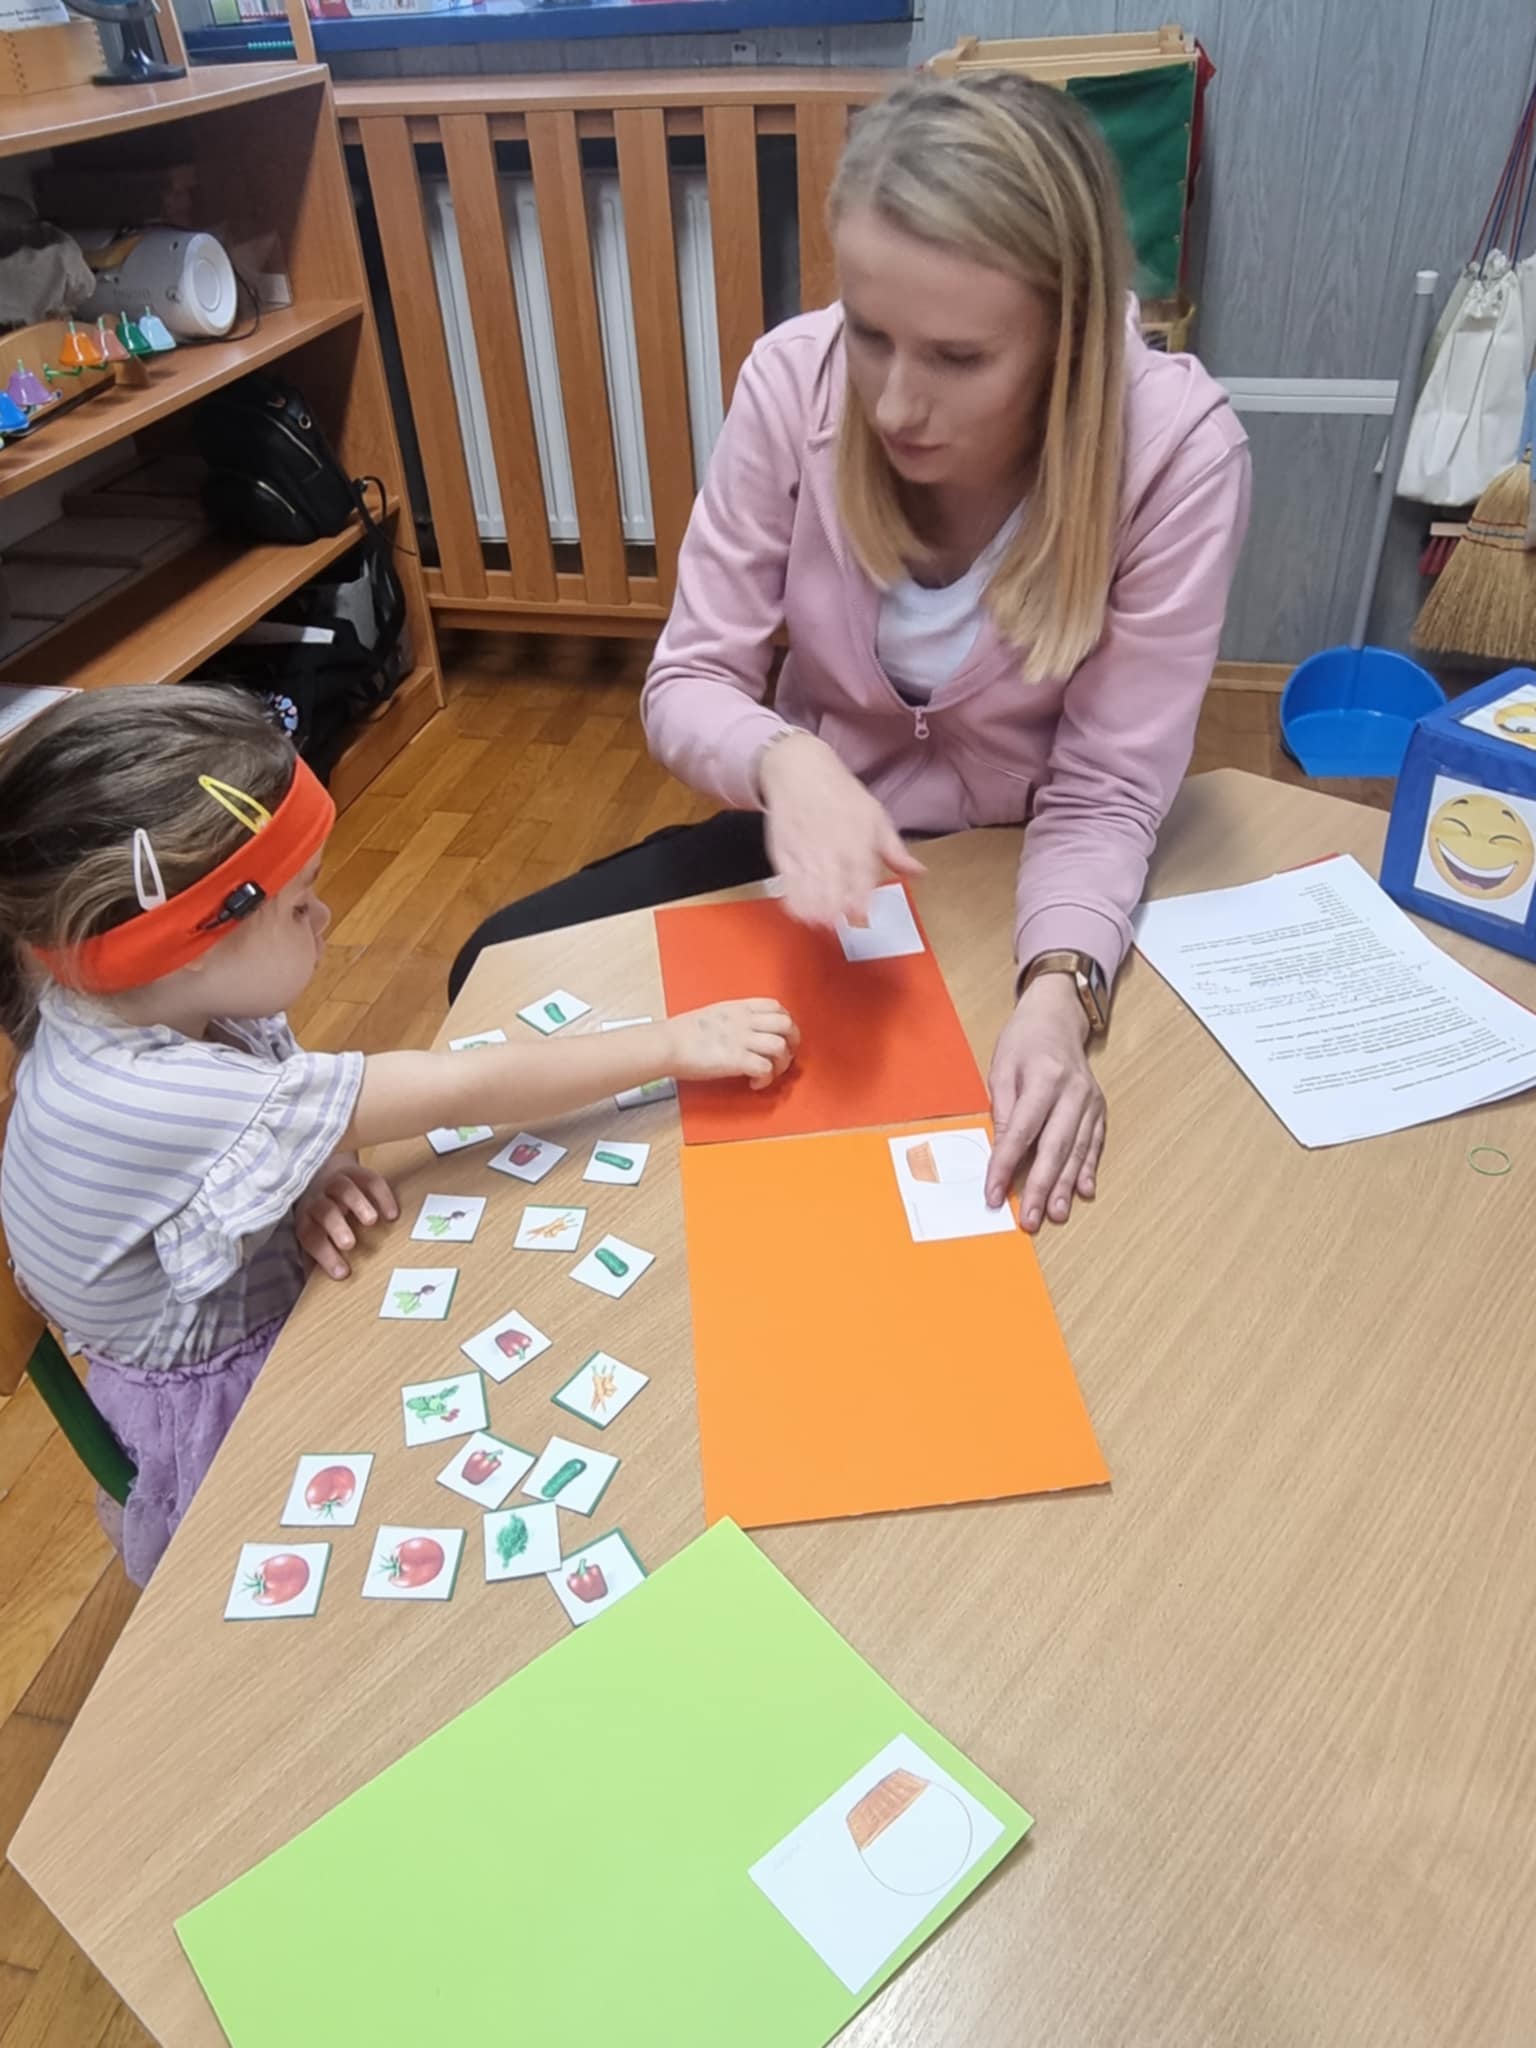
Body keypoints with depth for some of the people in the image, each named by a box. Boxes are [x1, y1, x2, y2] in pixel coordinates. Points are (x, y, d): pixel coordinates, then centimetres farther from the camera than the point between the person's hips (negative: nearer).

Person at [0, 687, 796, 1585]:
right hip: (223, 1402, -7)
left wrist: (316, 1168, -23)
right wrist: (678, 1041, -26)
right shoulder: (154, 1098, -39)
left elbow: (270, 1138, 1)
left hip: (265, 1296, 7)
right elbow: (464, 1090, -34)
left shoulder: (118, 1001, -14)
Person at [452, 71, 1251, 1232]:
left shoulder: (1178, 447, -24)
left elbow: (1106, 791, -21)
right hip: (817, 828, 2)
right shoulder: (795, 378, -19)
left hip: (1024, 867, -1)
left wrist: (1058, 993, -40)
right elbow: (687, 684, -14)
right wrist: (784, 760, -37)